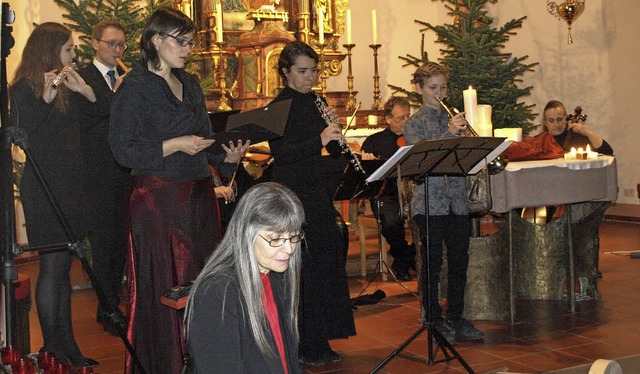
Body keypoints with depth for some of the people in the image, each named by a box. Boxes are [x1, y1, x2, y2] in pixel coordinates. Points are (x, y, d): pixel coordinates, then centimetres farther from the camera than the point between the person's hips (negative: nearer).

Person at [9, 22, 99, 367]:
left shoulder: (65, 87, 13)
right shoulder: (24, 89, -8)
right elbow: (24, 137, -17)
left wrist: (85, 92, -3)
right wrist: (46, 98, -25)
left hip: (69, 187, 8)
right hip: (44, 189, -8)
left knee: (62, 269, 12)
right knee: (52, 269, -4)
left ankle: (66, 345, 18)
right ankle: (52, 347, 5)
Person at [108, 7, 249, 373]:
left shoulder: (190, 84, 15)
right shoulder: (135, 87, -6)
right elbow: (122, 150, -11)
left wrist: (227, 157, 1)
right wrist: (174, 145, -16)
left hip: (200, 195, 7)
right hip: (158, 198, -6)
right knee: (162, 286, -1)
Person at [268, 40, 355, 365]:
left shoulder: (316, 102, 13)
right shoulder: (278, 107, -6)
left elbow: (335, 150, 12)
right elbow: (280, 152, -18)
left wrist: (334, 129, -7)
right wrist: (319, 139, -27)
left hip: (319, 192, 7)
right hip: (292, 194, -7)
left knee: (325, 264, 9)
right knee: (301, 269, -5)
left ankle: (318, 341, 19)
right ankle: (302, 344, 4)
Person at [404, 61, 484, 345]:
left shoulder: (454, 118, 14)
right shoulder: (415, 122, 0)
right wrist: (449, 132, -23)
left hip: (457, 201, 5)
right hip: (430, 202, -4)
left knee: (459, 262, 7)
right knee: (432, 264, 1)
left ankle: (456, 318, 19)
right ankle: (435, 321, 12)